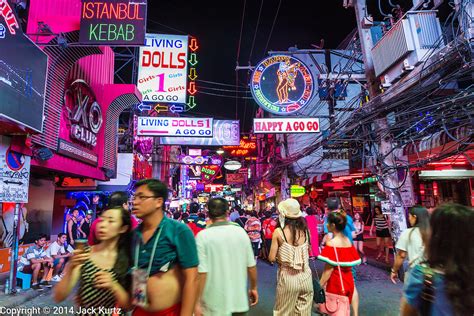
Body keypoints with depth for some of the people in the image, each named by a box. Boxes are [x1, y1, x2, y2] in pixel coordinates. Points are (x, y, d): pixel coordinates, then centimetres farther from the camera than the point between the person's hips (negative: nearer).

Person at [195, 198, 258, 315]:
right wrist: (254, 288, 13)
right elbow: (251, 265, -2)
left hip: (215, 303, -3)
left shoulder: (203, 236, -14)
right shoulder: (241, 232, -5)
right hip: (239, 300, 3)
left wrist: (197, 302, -10)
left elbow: (202, 272, -18)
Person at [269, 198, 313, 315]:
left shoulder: (279, 231, -12)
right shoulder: (304, 230, -2)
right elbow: (308, 252, 9)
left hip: (288, 277, -3)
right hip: (305, 276, 3)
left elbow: (272, 258, -9)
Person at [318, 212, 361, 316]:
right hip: (348, 280, 7)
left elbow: (328, 269, -19)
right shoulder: (348, 241, 2)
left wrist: (319, 287, -14)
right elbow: (350, 264, 8)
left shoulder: (331, 243, -19)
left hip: (335, 282, -7)